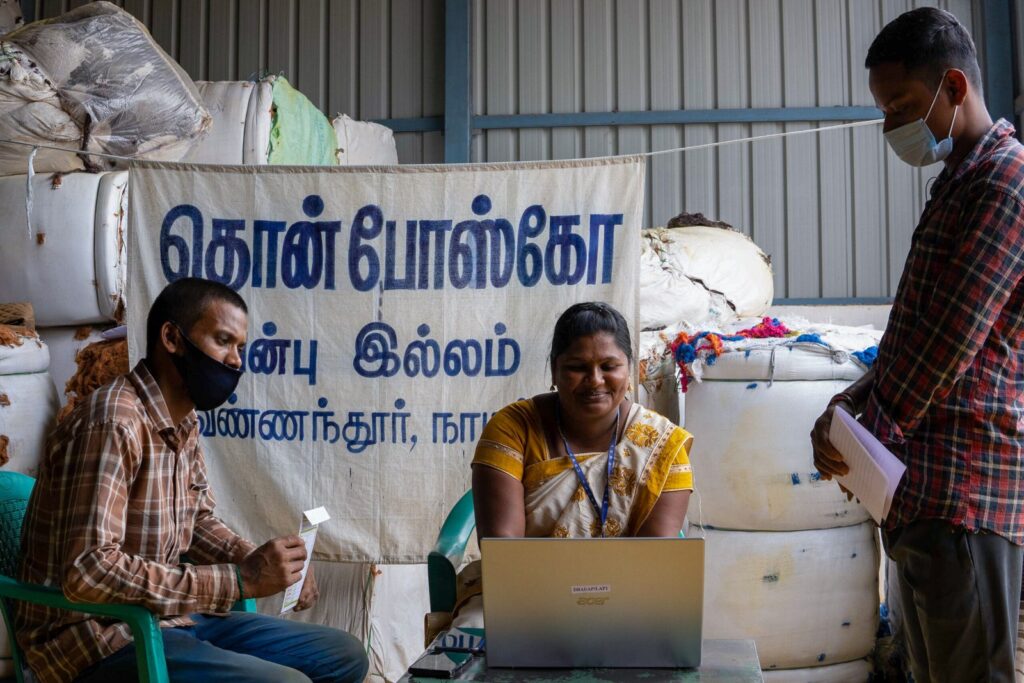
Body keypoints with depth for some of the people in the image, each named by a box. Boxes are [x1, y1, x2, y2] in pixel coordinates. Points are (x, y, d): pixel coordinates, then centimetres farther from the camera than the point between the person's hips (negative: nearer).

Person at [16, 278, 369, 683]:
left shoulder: (183, 423, 7)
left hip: (168, 617, 9)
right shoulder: (112, 423, -22)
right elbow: (89, 570, -31)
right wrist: (240, 579, -27)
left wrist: (263, 564, -1)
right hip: (99, 639, -9)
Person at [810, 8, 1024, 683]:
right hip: (921, 484, 10)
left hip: (965, 487, -10)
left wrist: (867, 433, -9)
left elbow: (950, 340, -18)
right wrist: (856, 397, 7)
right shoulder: (959, 183, 19)